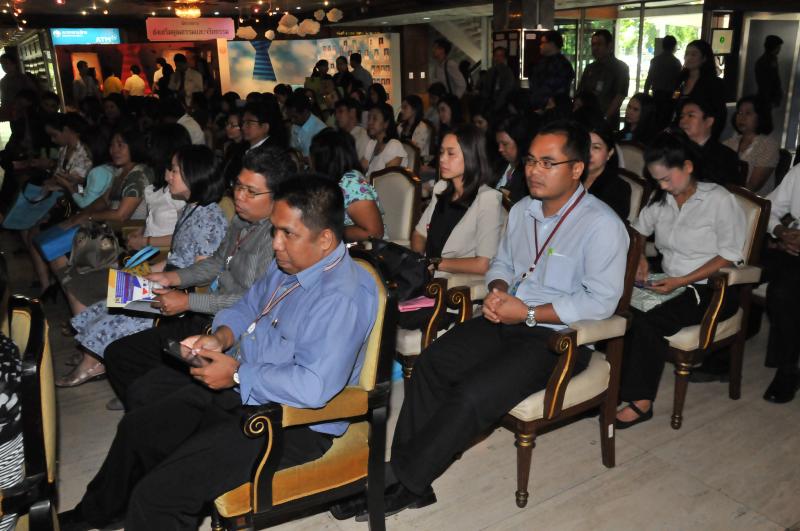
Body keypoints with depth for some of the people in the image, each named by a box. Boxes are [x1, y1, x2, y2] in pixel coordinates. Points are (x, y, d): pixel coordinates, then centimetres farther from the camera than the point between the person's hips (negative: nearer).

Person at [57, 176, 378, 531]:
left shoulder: (343, 297, -28)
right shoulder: (288, 263, 2)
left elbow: (313, 387, -34)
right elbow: (249, 307, 18)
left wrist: (238, 374, -23)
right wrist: (221, 336, -4)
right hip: (242, 392, 10)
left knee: (157, 495, -19)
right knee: (136, 430, 24)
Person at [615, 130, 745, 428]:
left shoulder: (719, 199, -7)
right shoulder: (662, 199, 10)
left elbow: (728, 257, -10)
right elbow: (638, 230, 25)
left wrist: (681, 281, -20)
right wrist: (639, 257, 2)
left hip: (711, 289, -6)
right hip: (671, 284, 6)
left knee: (647, 320, -30)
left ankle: (641, 401, -19)